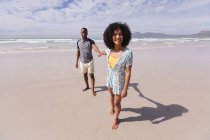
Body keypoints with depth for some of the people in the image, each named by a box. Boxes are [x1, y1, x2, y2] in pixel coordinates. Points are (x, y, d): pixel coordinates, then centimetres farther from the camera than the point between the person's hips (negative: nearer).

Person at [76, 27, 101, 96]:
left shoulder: (90, 41, -13)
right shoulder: (78, 42, 1)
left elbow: (95, 47, -34)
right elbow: (78, 52, 9)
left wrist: (98, 52, -56)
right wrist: (77, 61, 10)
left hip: (90, 61, -4)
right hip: (82, 62, 4)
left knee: (91, 75, 2)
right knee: (84, 74, 17)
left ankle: (93, 89, 15)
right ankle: (87, 86, 38)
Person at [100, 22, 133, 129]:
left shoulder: (128, 52, -28)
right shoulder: (109, 50, -13)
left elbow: (128, 72, -23)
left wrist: (125, 89, -21)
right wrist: (101, 53, 37)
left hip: (119, 80, -5)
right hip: (110, 78, 5)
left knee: (117, 103, 10)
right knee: (111, 94, 30)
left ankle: (116, 118, 43)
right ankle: (112, 108, 63)